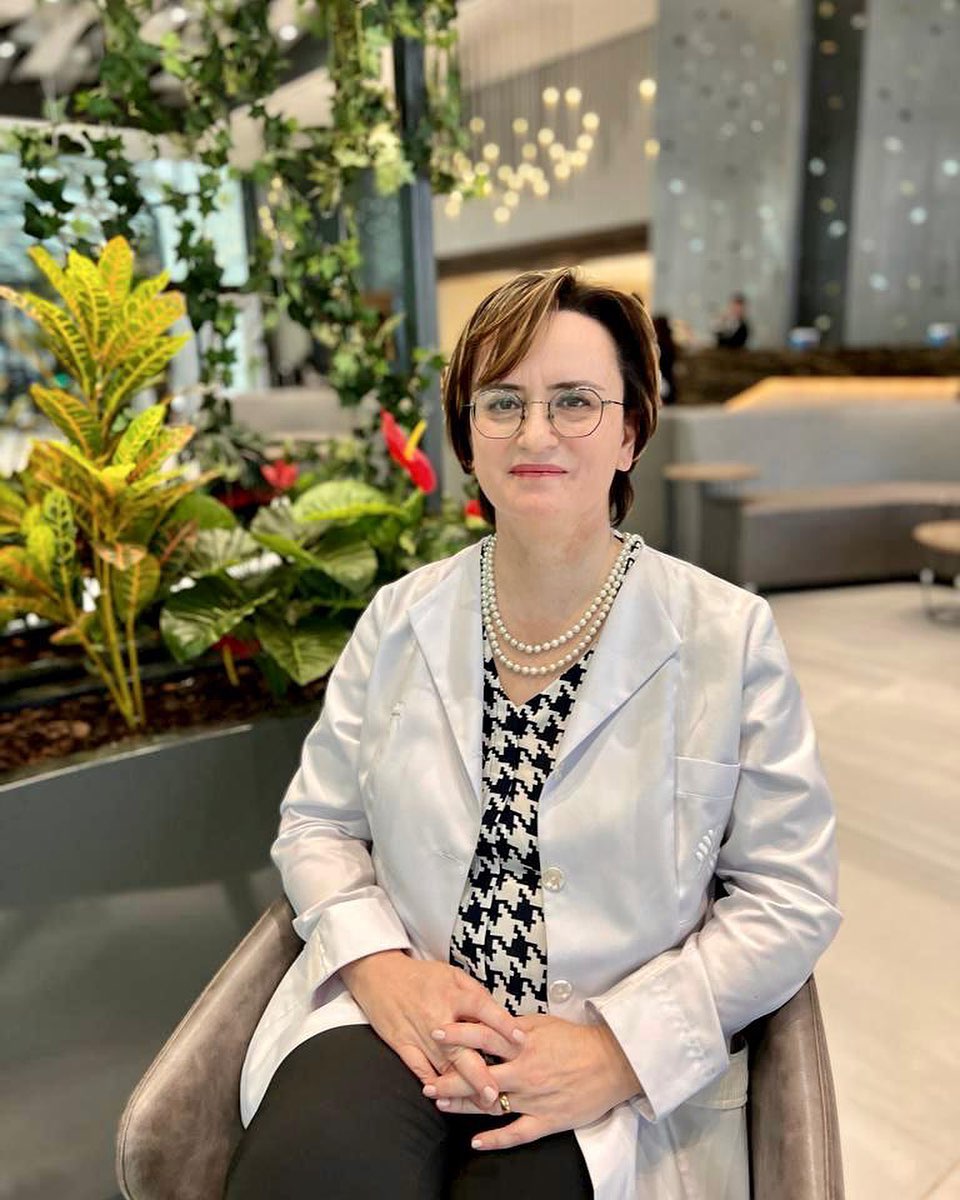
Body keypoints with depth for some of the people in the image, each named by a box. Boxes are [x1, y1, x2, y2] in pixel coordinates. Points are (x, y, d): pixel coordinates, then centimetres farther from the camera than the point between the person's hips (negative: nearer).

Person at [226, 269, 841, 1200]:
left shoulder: (730, 636, -6)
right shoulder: (399, 618, 2)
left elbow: (788, 896, -3)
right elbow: (316, 820, 8)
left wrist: (620, 1049, -13)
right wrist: (381, 965, -10)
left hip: (625, 1080, -1)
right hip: (396, 1021, 2)